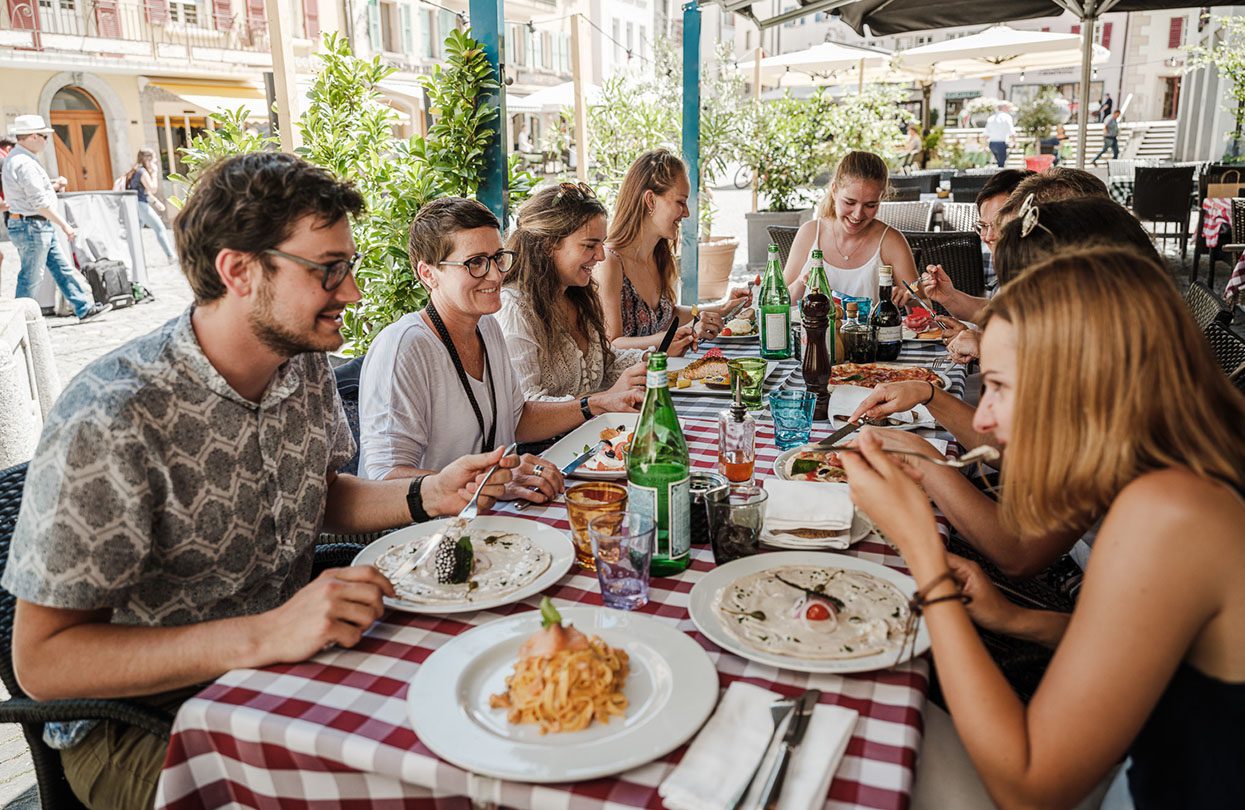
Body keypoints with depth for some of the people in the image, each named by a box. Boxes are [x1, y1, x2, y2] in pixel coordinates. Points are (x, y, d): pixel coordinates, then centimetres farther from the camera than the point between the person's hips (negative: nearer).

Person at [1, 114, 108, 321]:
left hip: (40, 227, 10)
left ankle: (84, 308, 17)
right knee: (30, 278, 0)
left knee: (63, 269, 13)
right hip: (32, 228, -10)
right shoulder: (24, 164, -21)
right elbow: (40, 203, -22)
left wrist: (52, 185, 14)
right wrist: (64, 225, -16)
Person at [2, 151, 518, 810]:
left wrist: (427, 497, -5)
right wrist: (264, 635, -33)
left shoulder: (306, 367, -2)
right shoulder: (113, 421, -26)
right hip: (138, 723, -6)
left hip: (284, 664, 6)